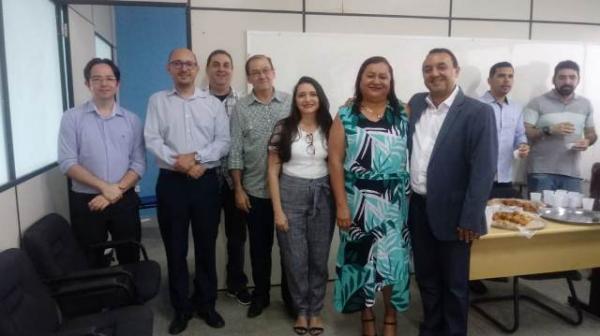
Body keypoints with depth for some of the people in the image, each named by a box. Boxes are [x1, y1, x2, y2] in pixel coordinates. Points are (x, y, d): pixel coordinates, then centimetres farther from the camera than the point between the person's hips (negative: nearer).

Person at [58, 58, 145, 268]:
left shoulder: (132, 120, 5)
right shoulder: (72, 118, -1)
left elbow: (139, 164, 0)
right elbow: (67, 163, -8)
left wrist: (116, 191, -14)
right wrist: (104, 187, -17)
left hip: (124, 201, 2)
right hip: (85, 202, -1)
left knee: (130, 260, 11)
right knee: (92, 265, 11)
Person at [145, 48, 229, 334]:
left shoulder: (213, 103, 7)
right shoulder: (157, 101, 6)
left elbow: (224, 142, -2)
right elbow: (152, 141, -4)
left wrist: (195, 157, -16)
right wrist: (181, 165, -15)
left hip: (206, 181, 0)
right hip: (171, 182, 0)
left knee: (206, 246, 9)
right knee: (175, 248, 7)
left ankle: (206, 304, 25)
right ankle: (182, 308, 23)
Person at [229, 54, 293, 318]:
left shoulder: (290, 102, 1)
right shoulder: (240, 108, 1)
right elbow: (235, 151, 1)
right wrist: (238, 189, -2)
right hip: (255, 190, 0)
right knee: (260, 247, 12)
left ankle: (290, 294, 28)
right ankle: (260, 294, 29)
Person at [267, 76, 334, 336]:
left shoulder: (329, 128, 2)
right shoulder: (283, 128, -4)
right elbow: (273, 171, -3)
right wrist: (277, 210, -7)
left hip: (322, 196, 2)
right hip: (291, 194, -1)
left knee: (319, 257, 9)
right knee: (295, 258, 6)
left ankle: (315, 310, 28)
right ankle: (301, 310, 28)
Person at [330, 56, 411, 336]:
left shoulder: (403, 115, 3)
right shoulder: (345, 116, -1)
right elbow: (335, 161, -4)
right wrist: (341, 204, -8)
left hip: (394, 200, 1)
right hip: (358, 200, 0)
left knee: (393, 257, 6)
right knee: (362, 256, 9)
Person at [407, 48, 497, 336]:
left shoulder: (478, 112, -12)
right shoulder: (416, 103, 5)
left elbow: (484, 170, -15)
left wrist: (470, 219, -17)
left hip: (451, 213, -5)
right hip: (417, 208, 5)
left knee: (454, 284, 12)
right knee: (426, 278, 19)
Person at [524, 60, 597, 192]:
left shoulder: (585, 104, 13)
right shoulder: (538, 103, -2)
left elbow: (591, 133, 20)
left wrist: (587, 141, -3)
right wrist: (549, 130, -21)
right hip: (541, 172, -4)